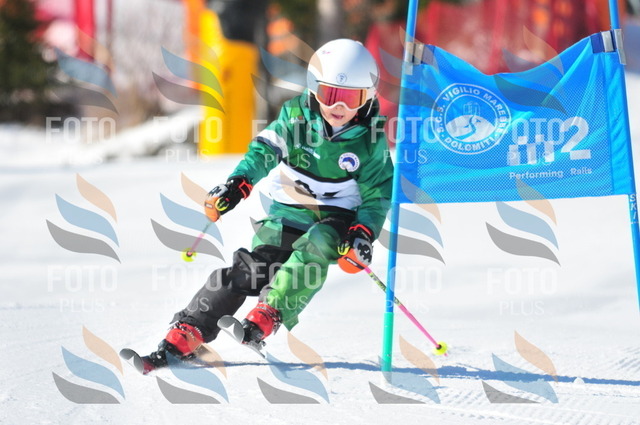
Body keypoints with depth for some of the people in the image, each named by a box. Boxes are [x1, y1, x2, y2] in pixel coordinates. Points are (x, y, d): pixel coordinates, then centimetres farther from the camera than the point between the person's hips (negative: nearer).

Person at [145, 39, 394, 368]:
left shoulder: (370, 142, -7)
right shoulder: (296, 115, -3)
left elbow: (378, 196, -2)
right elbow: (266, 150, -2)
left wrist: (363, 235, -17)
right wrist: (237, 184, -17)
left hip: (337, 219, -1)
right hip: (288, 214, 1)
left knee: (315, 246, -35)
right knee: (248, 270, -15)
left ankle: (269, 315, -39)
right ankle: (186, 334, -16)